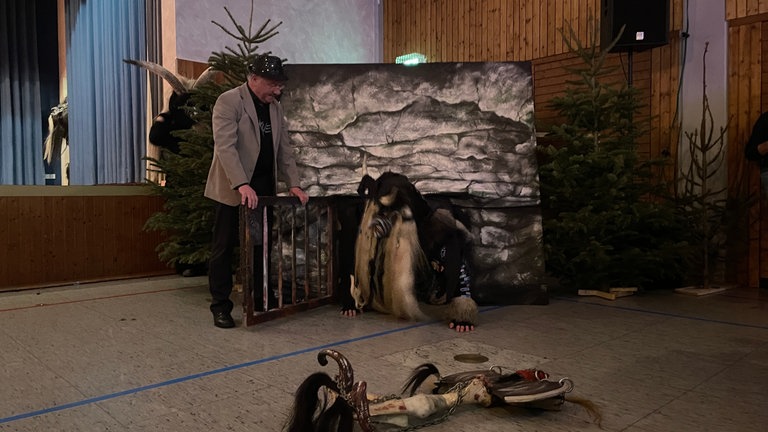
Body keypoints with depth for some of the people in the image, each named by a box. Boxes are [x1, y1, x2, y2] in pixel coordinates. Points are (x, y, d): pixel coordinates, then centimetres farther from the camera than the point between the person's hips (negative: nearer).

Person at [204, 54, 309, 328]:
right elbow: (225, 146, -19)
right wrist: (242, 185, -29)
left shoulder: (275, 106, 12)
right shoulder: (228, 101, -8)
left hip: (263, 189, 6)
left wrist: (293, 184, 3)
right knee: (224, 248, 2)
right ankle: (220, 306, 10)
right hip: (234, 190, -6)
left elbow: (284, 148, 13)